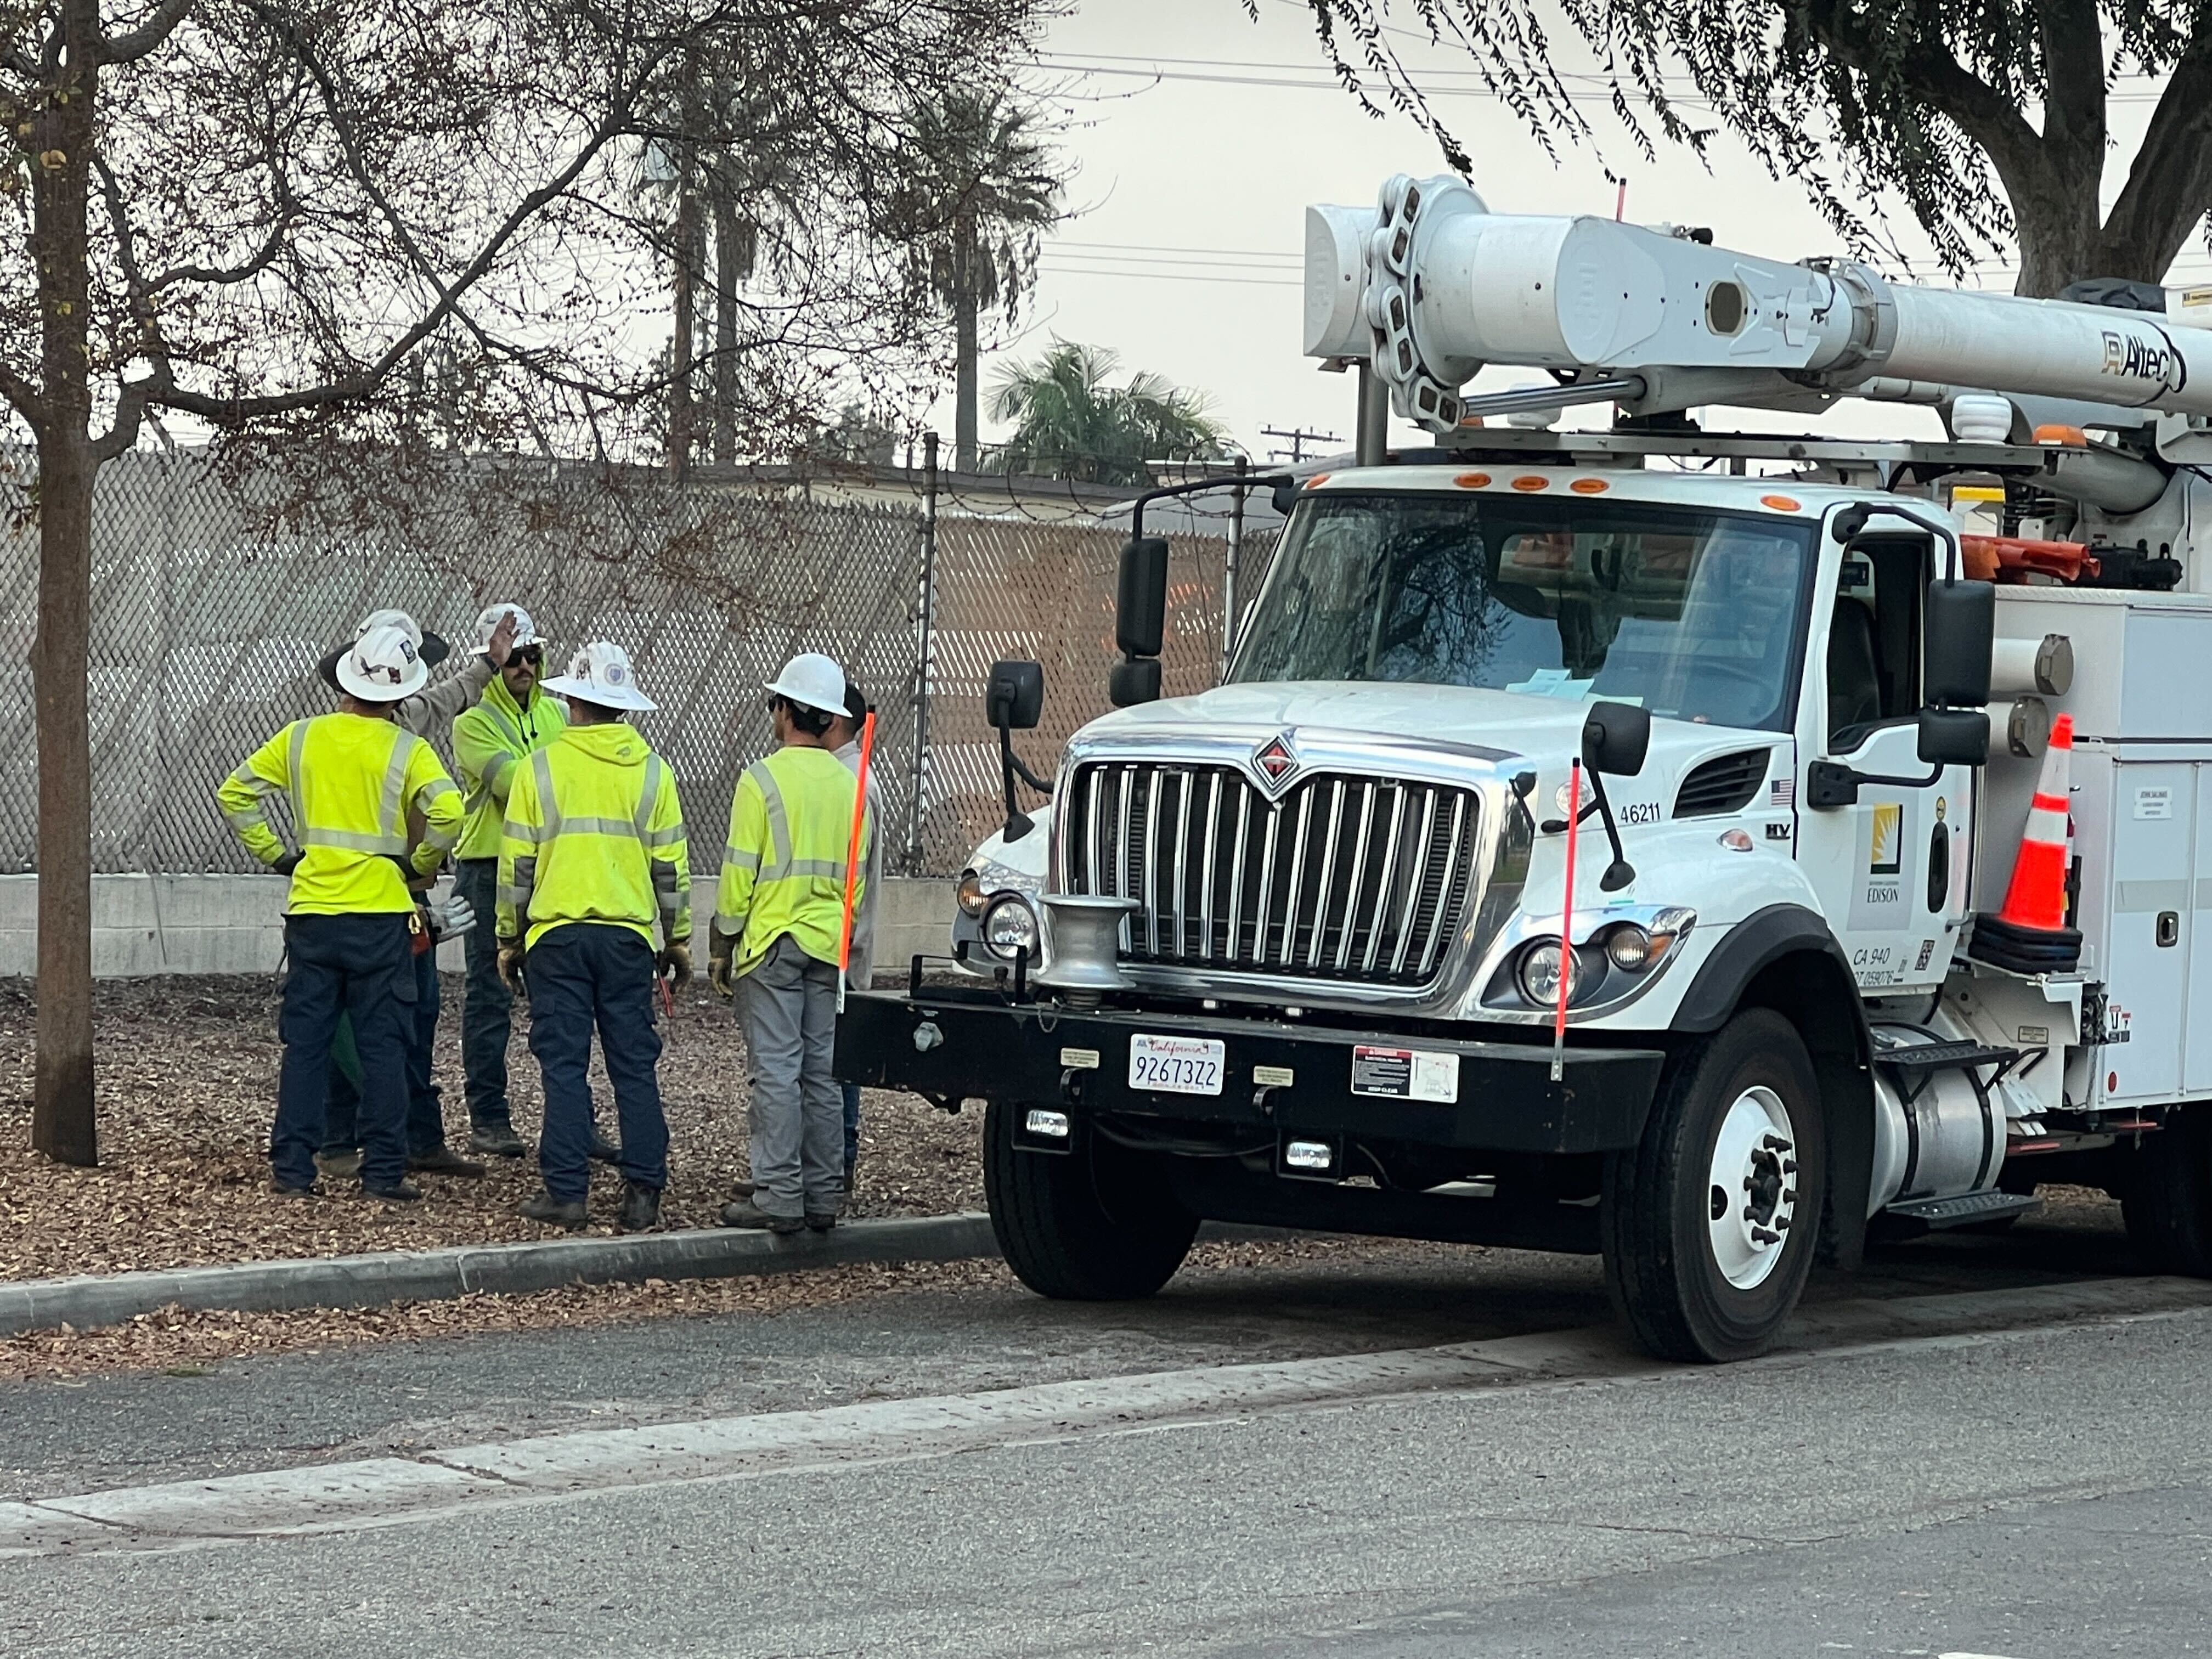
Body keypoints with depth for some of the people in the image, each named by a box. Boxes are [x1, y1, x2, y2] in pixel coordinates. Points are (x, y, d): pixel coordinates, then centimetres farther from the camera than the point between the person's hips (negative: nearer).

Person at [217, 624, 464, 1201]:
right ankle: (384, 1171, 3)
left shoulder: (301, 738, 4)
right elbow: (448, 813, -19)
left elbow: (235, 794, 6)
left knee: (305, 1041, 8)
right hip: (382, 913, -2)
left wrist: (274, 855, 11)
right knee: (382, 1045, 3)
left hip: (311, 911, 2)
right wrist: (419, 864, -2)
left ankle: (291, 1169, 8)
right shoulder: (407, 750, -5)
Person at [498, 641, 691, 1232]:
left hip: (556, 935, -2)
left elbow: (516, 864, 0)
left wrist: (509, 940, 9)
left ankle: (566, 1191, 0)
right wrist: (678, 939, 15)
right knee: (635, 1065, 5)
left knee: (564, 1066, 1)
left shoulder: (541, 768, -2)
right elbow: (671, 866, 6)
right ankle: (643, 1193, 2)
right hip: (629, 935, 2)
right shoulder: (653, 772, 3)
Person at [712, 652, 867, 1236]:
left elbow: (739, 874, -10)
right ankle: (823, 1197, 11)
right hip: (830, 947, 6)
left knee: (777, 1072, -5)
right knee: (822, 1073, 9)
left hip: (771, 944, -6)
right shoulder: (850, 785, 9)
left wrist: (721, 946, -2)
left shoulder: (763, 778, -10)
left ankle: (779, 1198, -6)